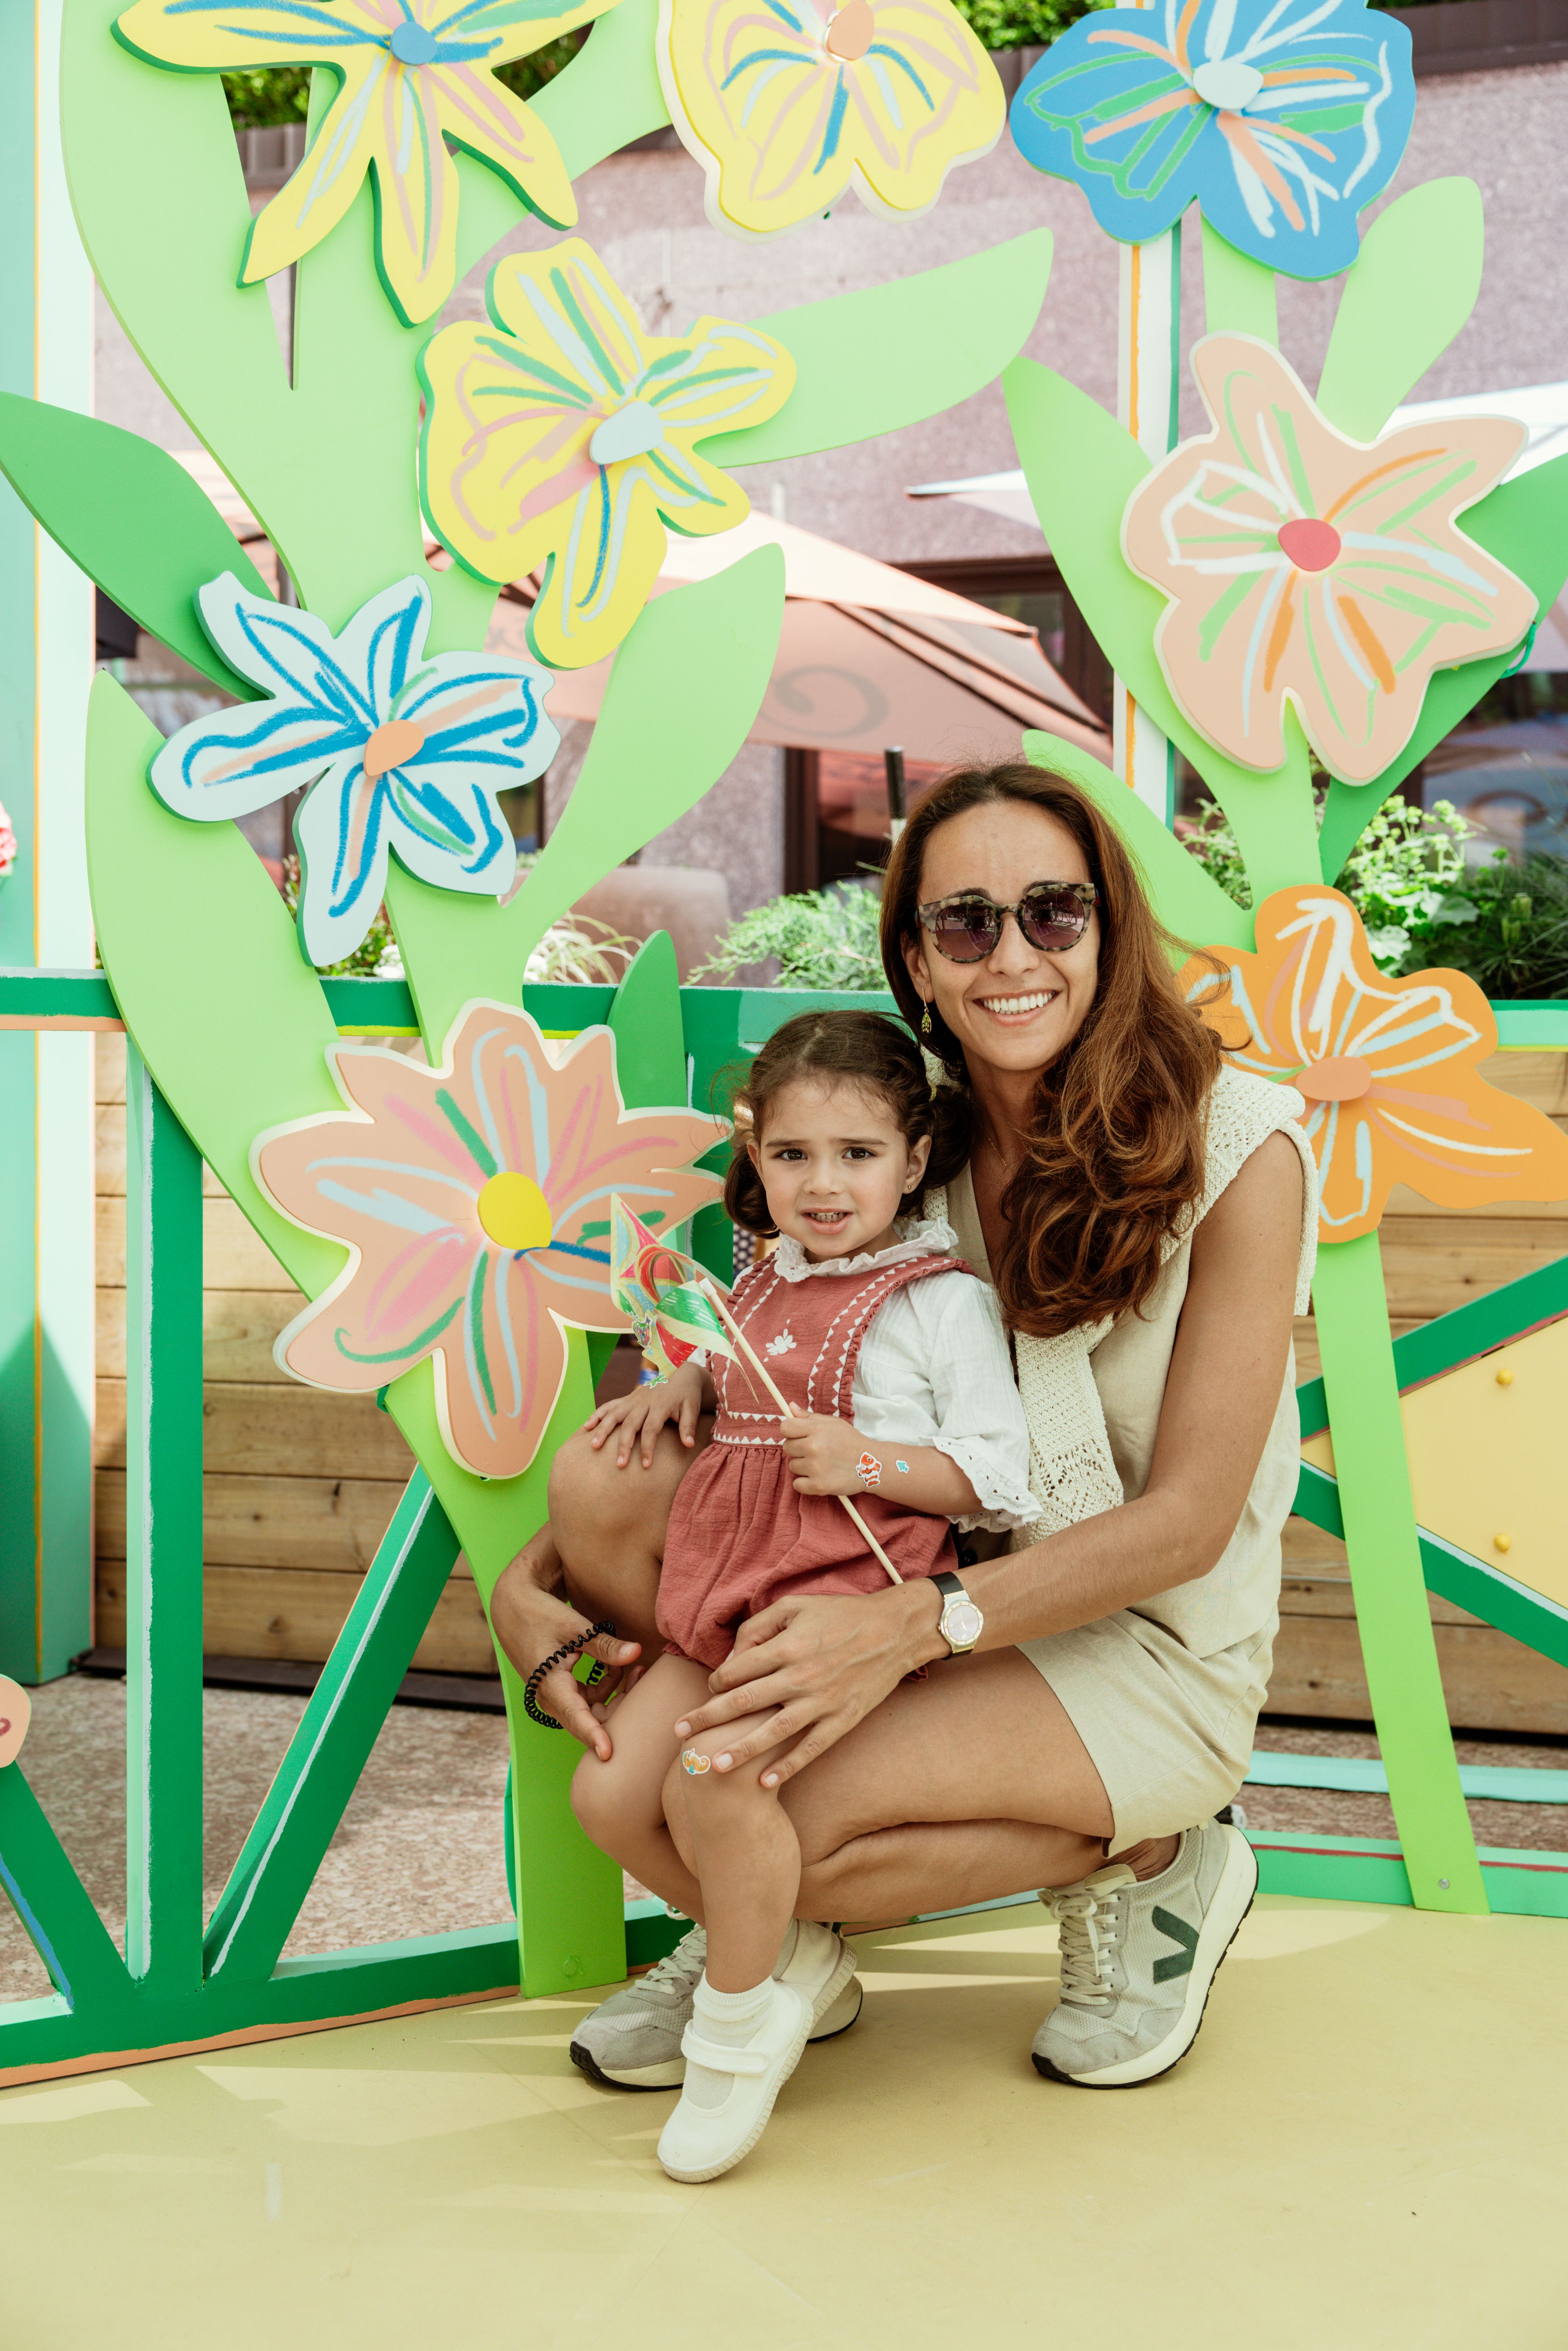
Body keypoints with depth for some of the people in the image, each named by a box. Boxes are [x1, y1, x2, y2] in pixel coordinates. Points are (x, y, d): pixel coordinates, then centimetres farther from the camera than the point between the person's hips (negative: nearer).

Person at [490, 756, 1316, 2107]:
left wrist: (911, 1625, -30)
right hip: (935, 1583, 5)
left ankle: (1153, 1861, 0)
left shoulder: (1237, 1149, -15)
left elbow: (1186, 1521, -17)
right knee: (606, 1479, -18)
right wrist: (530, 1581, -17)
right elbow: (726, 1385, 2)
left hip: (1152, 1651, -5)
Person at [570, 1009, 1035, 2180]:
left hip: (856, 1594, -8)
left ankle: (741, 2019, -5)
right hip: (728, 1599, 8)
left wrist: (866, 1460, -21)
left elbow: (1003, 1477, -9)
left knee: (713, 1775, -30)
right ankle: (795, 1958, 15)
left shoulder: (941, 1299, -5)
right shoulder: (764, 1287, 16)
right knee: (608, 1791, -4)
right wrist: (683, 1383, 17)